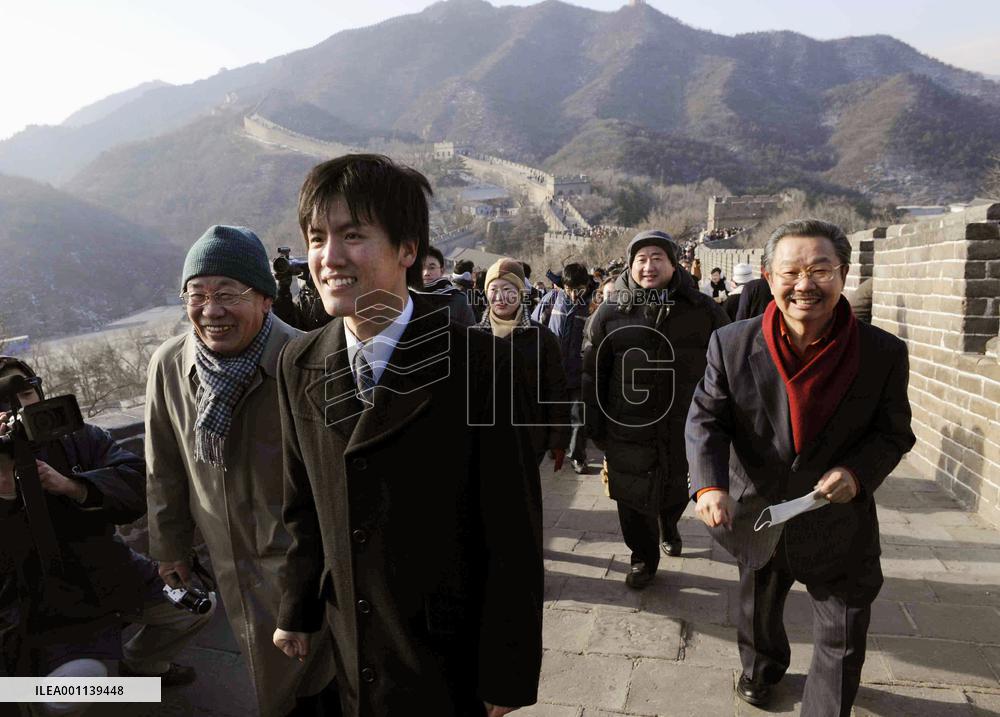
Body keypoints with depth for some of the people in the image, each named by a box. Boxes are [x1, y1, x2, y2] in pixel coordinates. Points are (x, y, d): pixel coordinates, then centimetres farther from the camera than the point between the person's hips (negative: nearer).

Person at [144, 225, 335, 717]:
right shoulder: (168, 365, -8)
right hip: (231, 560, 4)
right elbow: (165, 470, 5)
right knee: (269, 674, 21)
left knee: (316, 672, 11)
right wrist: (169, 546, 13)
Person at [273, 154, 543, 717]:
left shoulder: (481, 365, -20)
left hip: (452, 661, -4)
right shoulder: (300, 366, -3)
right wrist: (299, 612, 12)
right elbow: (304, 505, 7)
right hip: (352, 653, 5)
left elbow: (514, 536, -16)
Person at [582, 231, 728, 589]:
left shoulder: (703, 311, -2)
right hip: (628, 429, -1)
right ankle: (643, 557, 33)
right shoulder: (610, 313, -3)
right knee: (633, 497, 8)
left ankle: (668, 527, 55)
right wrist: (595, 426, -2)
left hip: (684, 427, 1)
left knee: (676, 492, 21)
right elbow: (591, 372, -1)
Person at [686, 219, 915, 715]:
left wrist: (857, 472, -25)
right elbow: (706, 419, -13)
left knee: (842, 643, 10)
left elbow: (894, 433, -5)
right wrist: (709, 485, -30)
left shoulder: (885, 353, -15)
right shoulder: (731, 345, -15)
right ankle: (761, 668, 60)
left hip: (840, 524, -1)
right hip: (757, 513, 2)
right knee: (758, 608, 28)